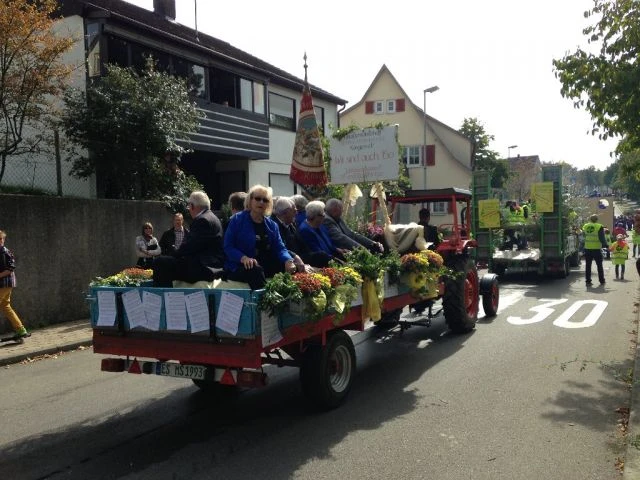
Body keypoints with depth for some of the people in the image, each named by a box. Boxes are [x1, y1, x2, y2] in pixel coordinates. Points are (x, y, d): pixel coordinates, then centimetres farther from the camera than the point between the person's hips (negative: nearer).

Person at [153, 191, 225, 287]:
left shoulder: (203, 220, -15)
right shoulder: (210, 217, 18)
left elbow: (189, 247, -20)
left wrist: (174, 256, -6)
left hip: (204, 268, -12)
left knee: (161, 263, -17)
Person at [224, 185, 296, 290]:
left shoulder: (272, 225, 13)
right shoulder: (237, 220, -2)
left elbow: (280, 248, 3)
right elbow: (228, 247, -8)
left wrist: (288, 261, -21)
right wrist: (243, 258, -28)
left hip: (266, 266, 5)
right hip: (239, 267, -5)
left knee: (292, 267, -17)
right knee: (256, 271, -37)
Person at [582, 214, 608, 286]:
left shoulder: (585, 226, 4)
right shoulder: (599, 227, -10)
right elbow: (602, 238, -10)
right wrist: (605, 245, 1)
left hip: (587, 249, 3)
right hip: (597, 249, -3)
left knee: (588, 265, 8)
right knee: (599, 265, 9)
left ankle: (588, 281, 7)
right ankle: (602, 281, 15)